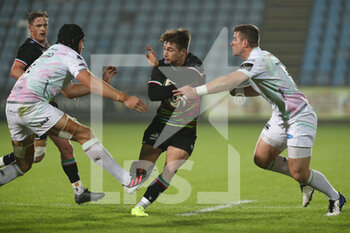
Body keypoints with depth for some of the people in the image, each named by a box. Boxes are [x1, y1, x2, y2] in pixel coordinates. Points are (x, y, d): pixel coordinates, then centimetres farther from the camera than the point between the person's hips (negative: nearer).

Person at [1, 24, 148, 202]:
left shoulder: (52, 52, 30)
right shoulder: (69, 54, 3)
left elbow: (70, 91, 33)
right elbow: (89, 82, -14)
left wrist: (103, 81, 30)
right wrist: (123, 98, -22)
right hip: (31, 105, -9)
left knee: (23, 165, 16)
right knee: (84, 134, -9)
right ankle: (127, 180, -15)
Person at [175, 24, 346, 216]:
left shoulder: (257, 61, -22)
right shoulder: (261, 58, 10)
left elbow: (229, 80, -35)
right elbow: (259, 90, 21)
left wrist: (197, 91, -39)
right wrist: (235, 90, 4)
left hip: (299, 118, -10)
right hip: (281, 117, 10)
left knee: (299, 174, -7)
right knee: (261, 159, 6)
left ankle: (336, 198, 15)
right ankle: (305, 180, 21)